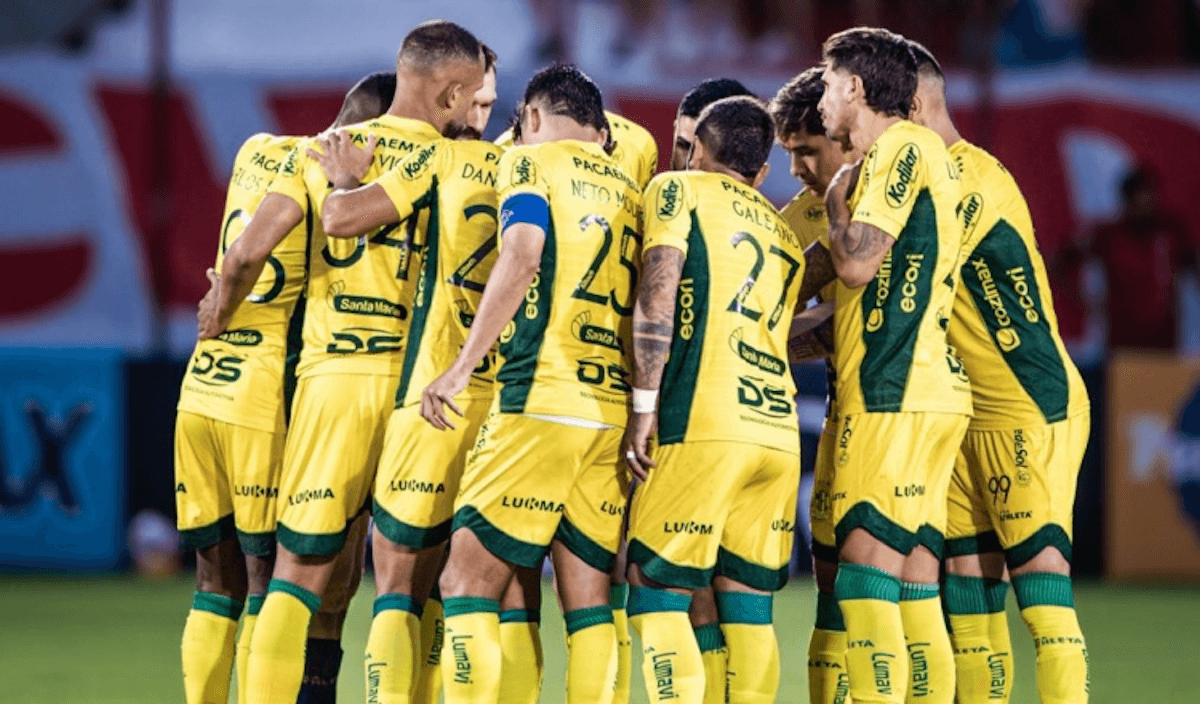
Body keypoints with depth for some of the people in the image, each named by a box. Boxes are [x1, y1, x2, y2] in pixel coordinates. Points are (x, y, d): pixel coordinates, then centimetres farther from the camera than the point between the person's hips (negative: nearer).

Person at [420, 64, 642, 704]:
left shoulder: (531, 163, 3)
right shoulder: (629, 190, 20)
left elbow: (522, 254, -14)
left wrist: (463, 365, -17)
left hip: (541, 404, -6)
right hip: (617, 412, 6)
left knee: (467, 585, -3)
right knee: (588, 599, 7)